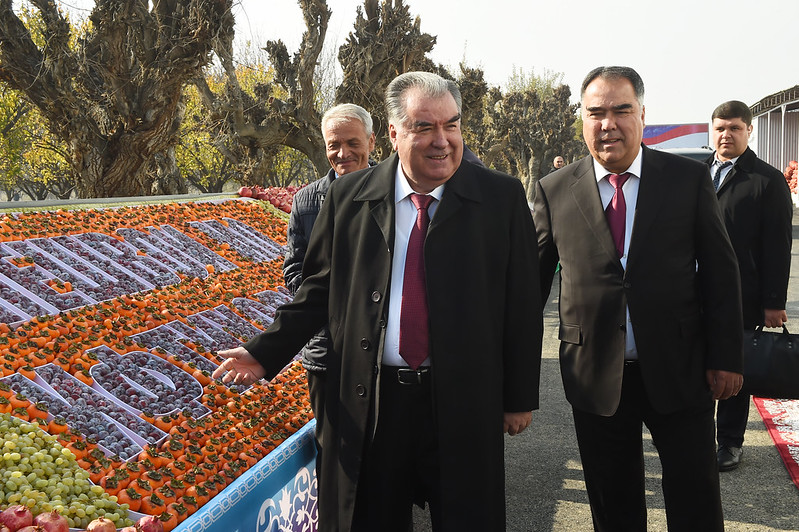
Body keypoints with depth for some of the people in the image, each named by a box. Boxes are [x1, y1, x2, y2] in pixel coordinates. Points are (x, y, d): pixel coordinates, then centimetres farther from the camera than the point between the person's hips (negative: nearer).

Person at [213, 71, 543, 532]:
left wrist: (521, 398, 1)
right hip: (368, 404, 2)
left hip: (464, 405, -1)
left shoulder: (502, 197, -3)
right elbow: (320, 289, 8)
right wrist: (266, 353, -1)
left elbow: (522, 303, 0)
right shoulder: (348, 197, 1)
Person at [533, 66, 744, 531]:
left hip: (679, 372, 0)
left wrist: (726, 358, -3)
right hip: (596, 378, 1)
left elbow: (721, 271, 1)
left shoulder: (690, 179, -1)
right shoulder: (554, 191, 0)